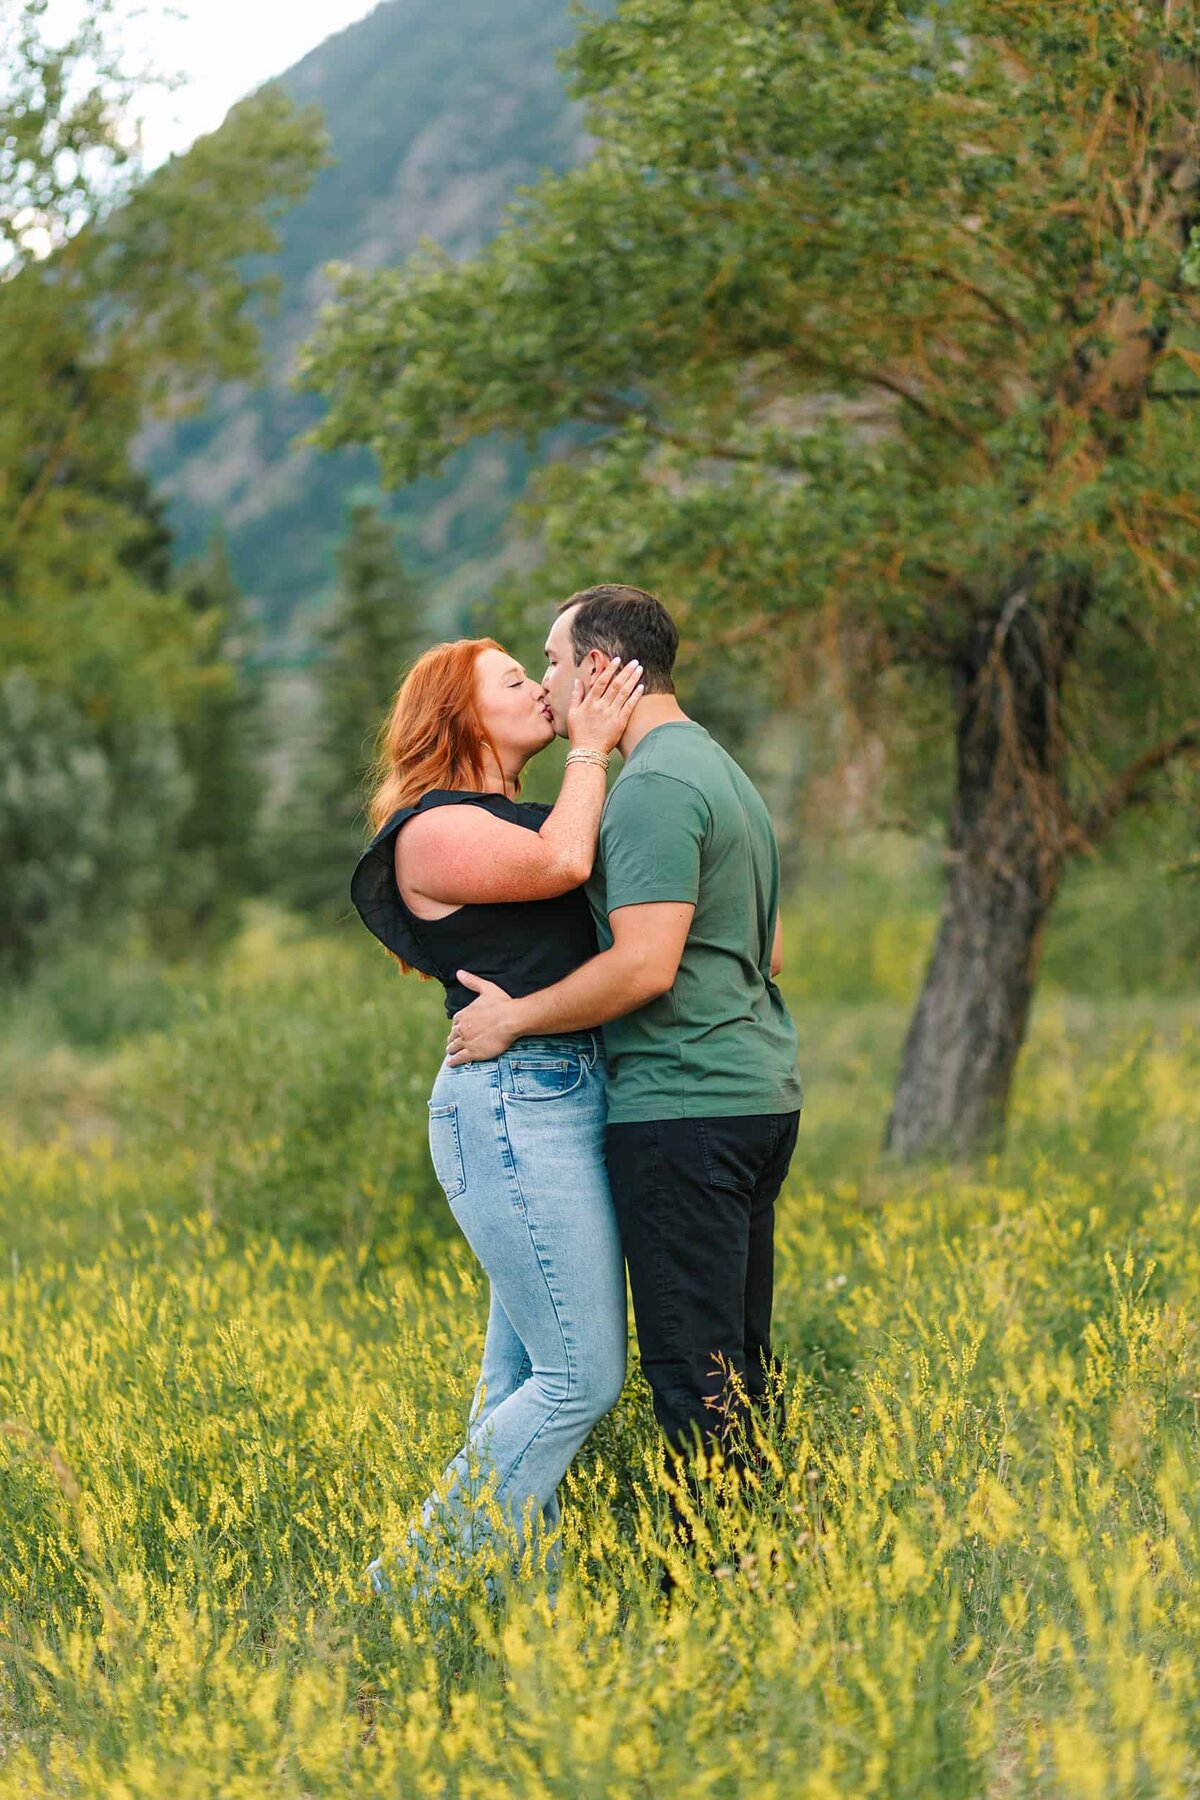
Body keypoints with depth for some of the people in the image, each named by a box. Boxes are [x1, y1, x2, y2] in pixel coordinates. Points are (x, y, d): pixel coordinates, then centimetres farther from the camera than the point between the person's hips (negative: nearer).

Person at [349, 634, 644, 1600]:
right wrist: (588, 750, -9)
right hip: (514, 1102, -9)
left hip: (576, 1100, 9)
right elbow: (562, 865, -22)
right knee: (581, 1375, -10)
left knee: (526, 1373, 9)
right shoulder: (432, 830, -7)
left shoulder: (525, 815, 21)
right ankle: (422, 1581, -2)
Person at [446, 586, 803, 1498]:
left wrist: (514, 1018, -10)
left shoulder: (654, 787, -14)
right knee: (738, 1364, 13)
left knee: (694, 1369, -7)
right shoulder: (723, 770, 19)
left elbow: (644, 966, -22)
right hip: (761, 1094, 10)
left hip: (684, 1106, -10)